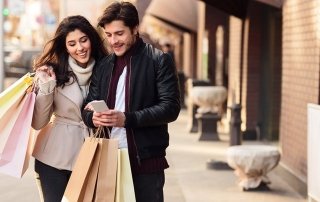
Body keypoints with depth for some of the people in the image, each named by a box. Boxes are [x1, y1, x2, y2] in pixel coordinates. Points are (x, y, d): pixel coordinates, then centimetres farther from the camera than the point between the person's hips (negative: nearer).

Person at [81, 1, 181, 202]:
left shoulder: (159, 60, -3)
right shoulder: (103, 65, 14)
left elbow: (171, 107, -11)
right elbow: (88, 106, 14)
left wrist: (127, 118, -22)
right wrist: (93, 117, -11)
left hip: (145, 161, -5)